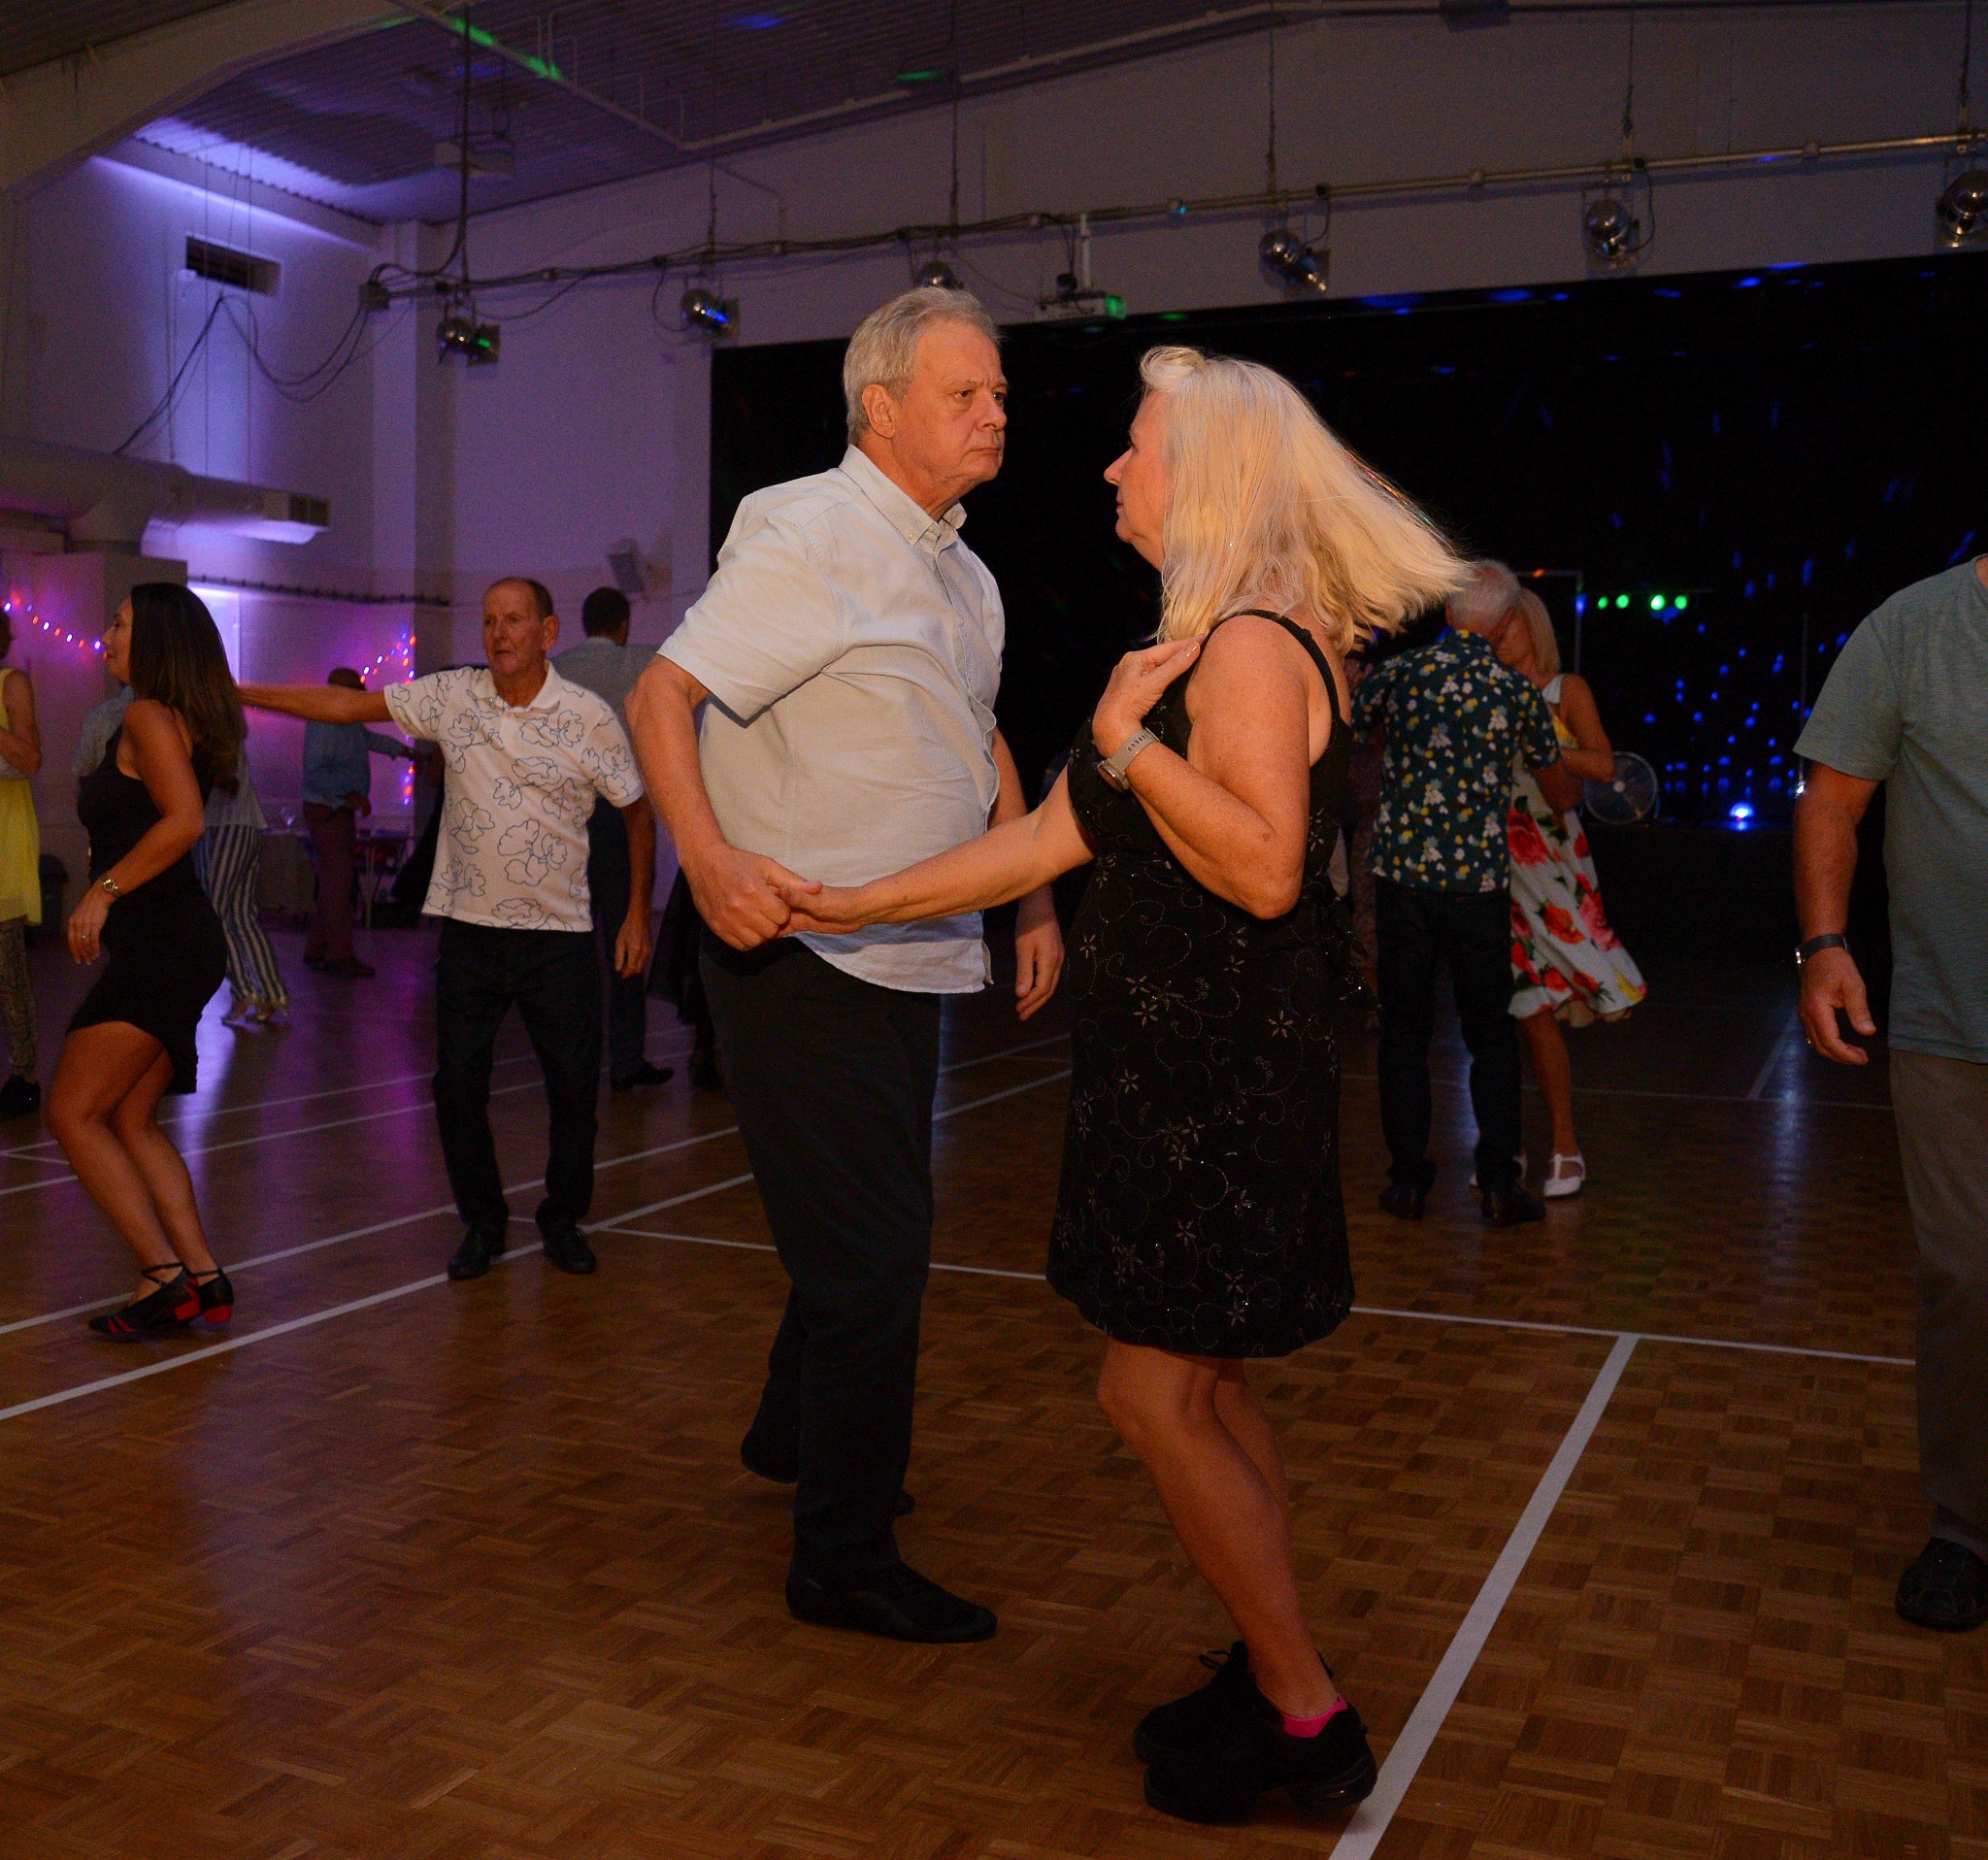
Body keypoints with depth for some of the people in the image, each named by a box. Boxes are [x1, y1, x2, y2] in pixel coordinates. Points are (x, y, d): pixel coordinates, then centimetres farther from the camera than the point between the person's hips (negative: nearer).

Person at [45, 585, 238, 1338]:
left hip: (161, 944, -10)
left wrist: (104, 890, -20)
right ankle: (203, 1278, 9)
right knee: (129, 1121, 12)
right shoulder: (184, 719, 17)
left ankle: (166, 1276, -6)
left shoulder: (147, 717, -11)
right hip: (169, 944, 10)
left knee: (73, 1112, -5)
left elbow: (184, 818, -24)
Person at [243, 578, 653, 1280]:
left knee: (574, 1088, 3)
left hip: (560, 935, -2)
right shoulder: (453, 695, 1)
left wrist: (638, 912, 1)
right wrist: (236, 691, -2)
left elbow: (638, 810, 4)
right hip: (469, 929, 2)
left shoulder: (590, 717, -4)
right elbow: (345, 705, 2)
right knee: (458, 1087, 3)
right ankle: (482, 1222, 22)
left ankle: (562, 1221, 24)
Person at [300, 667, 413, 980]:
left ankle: (317, 951, 18)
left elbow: (371, 738, 34)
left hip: (342, 811, 10)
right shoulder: (324, 724, -16)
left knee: (333, 883, 12)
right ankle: (340, 957, -10)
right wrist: (350, 794, -26)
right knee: (337, 883, -11)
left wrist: (405, 751, 40)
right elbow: (315, 772, -23)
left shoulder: (349, 723, 13)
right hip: (326, 811, -10)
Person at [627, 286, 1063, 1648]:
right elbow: (663, 694, -19)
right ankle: (845, 1559, 12)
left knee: (872, 1228, 22)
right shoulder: (808, 537, -14)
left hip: (912, 957, 9)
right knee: (871, 1257, -5)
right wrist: (708, 856, -35)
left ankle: (796, 1435, 45)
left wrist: (1037, 905, 16)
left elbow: (983, 745, 23)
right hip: (801, 949, -9)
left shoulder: (964, 574, 14)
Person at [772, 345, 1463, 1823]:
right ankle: (1277, 1677, 28)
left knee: (1155, 1398, -5)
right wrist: (852, 907, 14)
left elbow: (1266, 869, -28)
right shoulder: (1194, 646, 16)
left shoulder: (1255, 645, -16)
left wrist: (1130, 742, -21)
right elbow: (1051, 840, 14)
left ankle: (1306, 1723, 9)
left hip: (1223, 1077, -10)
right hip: (1179, 1065, 10)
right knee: (1206, 1386, 15)